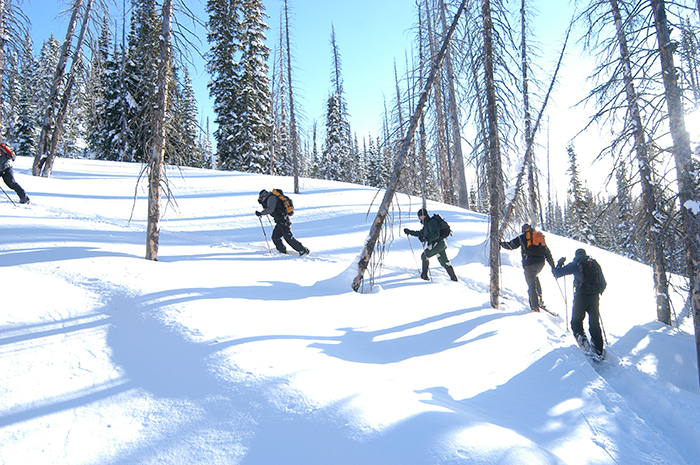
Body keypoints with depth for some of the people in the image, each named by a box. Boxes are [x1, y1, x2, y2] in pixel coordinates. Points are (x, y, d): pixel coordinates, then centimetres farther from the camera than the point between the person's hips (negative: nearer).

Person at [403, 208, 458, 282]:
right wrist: (410, 232, 23)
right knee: (445, 262, 15)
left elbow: (435, 235, -28)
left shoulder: (431, 223, -16)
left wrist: (426, 238, -39)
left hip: (437, 243, -10)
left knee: (424, 255, -4)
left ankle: (424, 274, -2)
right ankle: (454, 278, 21)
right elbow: (421, 233, 27)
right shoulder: (427, 224, 16)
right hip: (441, 244, 10)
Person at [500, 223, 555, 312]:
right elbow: (547, 252, 20)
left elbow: (511, 245, 6)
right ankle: (540, 298, 24)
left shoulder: (522, 237, 10)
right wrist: (553, 266, 22)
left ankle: (535, 307, 0)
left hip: (529, 263, -4)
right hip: (541, 262, 4)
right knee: (535, 277, 31)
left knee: (531, 285, 2)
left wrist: (501, 243, 24)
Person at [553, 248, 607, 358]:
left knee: (576, 321, 7)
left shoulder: (575, 264, 5)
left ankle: (582, 340, -18)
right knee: (595, 324, 12)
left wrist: (559, 264, 22)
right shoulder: (595, 264, 18)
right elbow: (603, 284, 22)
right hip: (594, 297, 4)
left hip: (581, 296, -4)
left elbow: (557, 273, 1)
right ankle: (598, 350, 10)